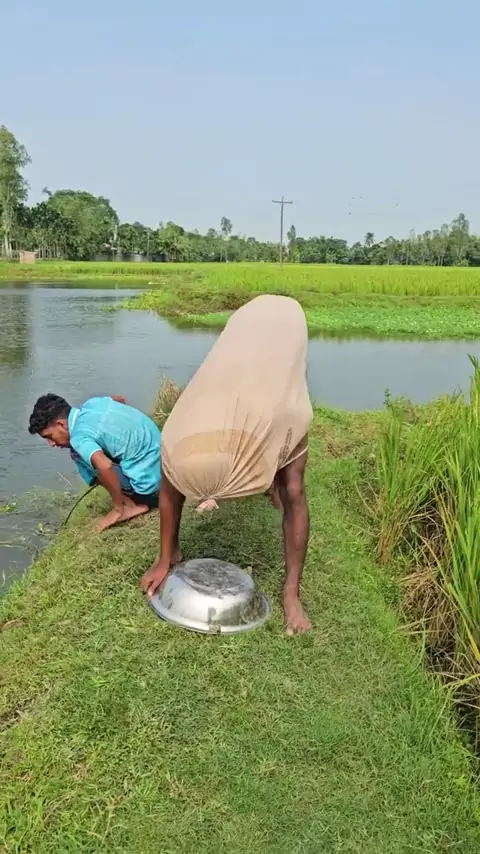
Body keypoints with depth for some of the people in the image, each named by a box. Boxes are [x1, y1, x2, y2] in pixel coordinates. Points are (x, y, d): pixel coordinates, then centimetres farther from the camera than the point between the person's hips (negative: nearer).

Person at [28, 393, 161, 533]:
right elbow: (121, 400, 27)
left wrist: (118, 509, -23)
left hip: (149, 479, -8)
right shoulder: (92, 403, 5)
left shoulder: (79, 437, -20)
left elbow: (105, 467, -39)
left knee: (79, 454, -7)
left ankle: (130, 505, -2)